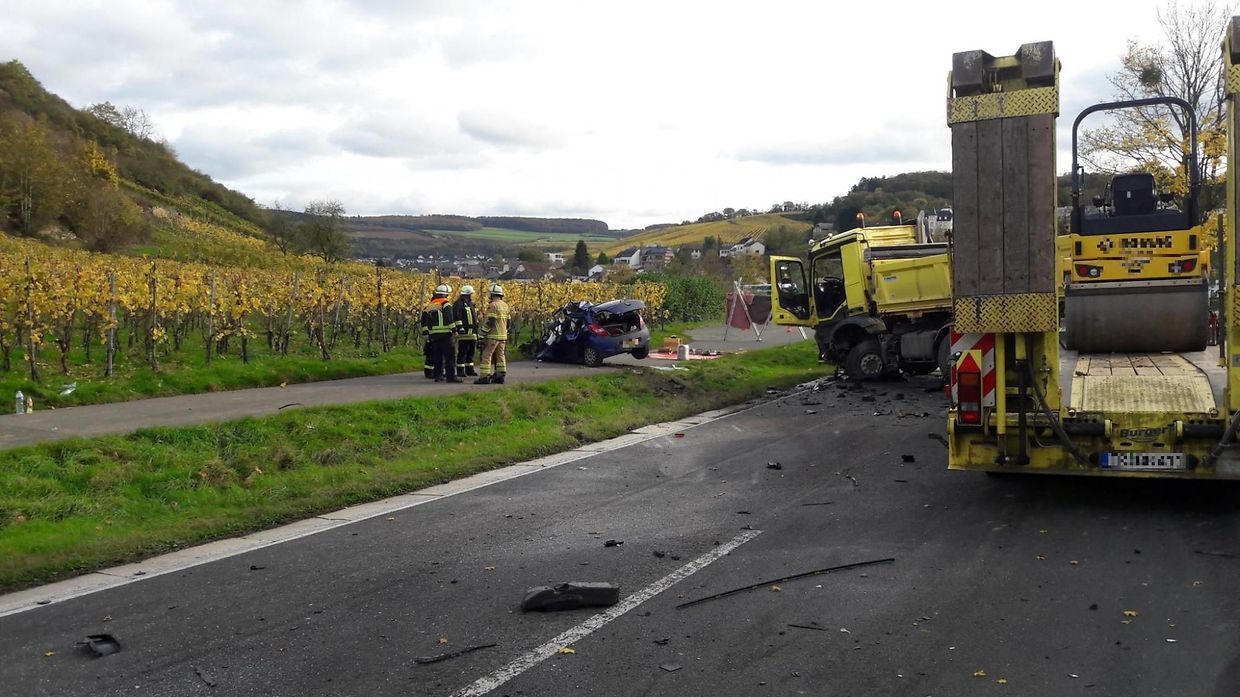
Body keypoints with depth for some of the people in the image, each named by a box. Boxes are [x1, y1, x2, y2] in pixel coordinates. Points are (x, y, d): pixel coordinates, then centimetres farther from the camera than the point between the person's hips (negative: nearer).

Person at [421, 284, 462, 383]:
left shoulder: (429, 306, 14)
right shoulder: (445, 305, -6)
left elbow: (424, 321, 14)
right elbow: (450, 319, -19)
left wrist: (425, 333, 18)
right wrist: (454, 329, -12)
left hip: (434, 335, 6)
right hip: (445, 334, -6)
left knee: (437, 356, 12)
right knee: (450, 356, -5)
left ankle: (437, 375, 12)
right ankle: (451, 376, -9)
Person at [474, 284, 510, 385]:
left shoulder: (493, 305, -14)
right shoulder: (505, 305, 14)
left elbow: (489, 322, -18)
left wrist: (482, 334, -14)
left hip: (493, 335, -9)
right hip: (503, 335, 9)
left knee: (486, 355, -6)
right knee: (500, 356, 11)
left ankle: (485, 377, -11)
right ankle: (500, 376, 12)